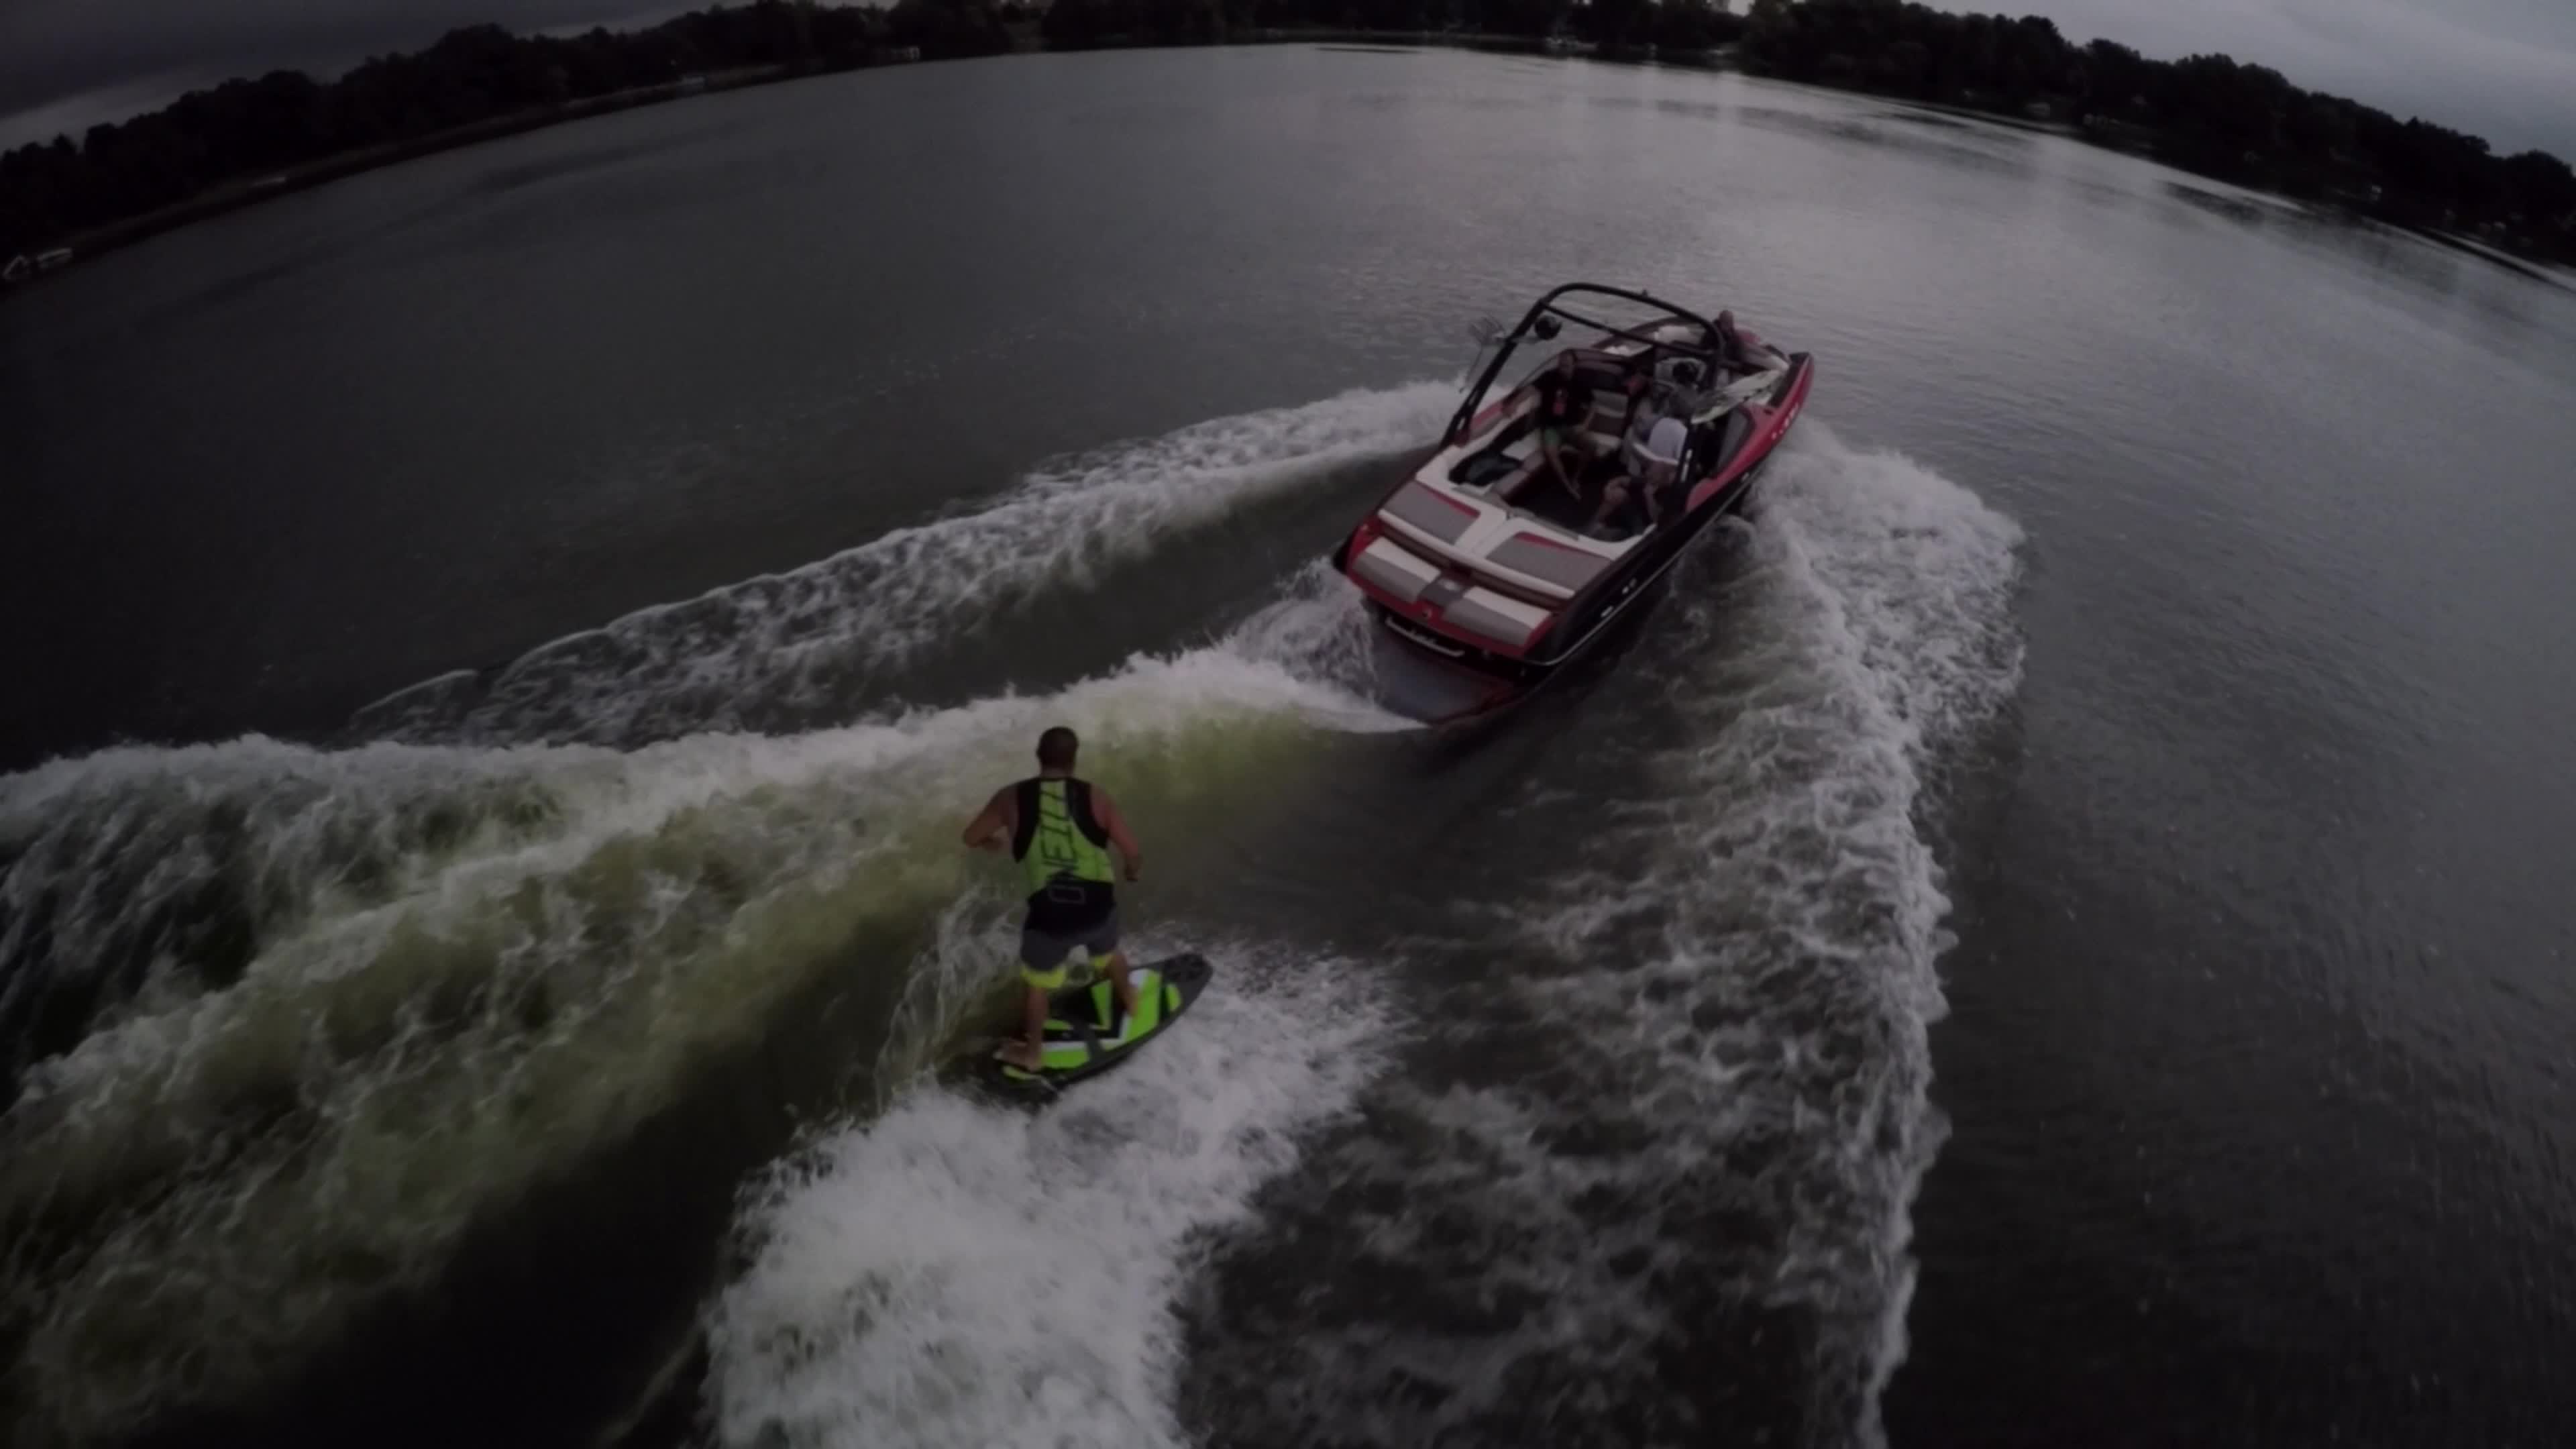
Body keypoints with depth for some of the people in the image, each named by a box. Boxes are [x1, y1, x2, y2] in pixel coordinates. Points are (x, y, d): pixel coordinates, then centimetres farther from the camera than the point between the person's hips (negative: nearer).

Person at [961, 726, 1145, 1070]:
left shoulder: (1011, 798, -8)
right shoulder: (1094, 796, -9)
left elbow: (971, 838, 7)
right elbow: (1133, 852, -10)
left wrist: (995, 842, 30)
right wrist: (1133, 872, 14)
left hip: (1050, 915, -1)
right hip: (1098, 906, 2)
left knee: (1037, 983, 25)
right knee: (1111, 952, 35)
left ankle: (1032, 1052, 45)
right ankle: (1129, 1001, 62)